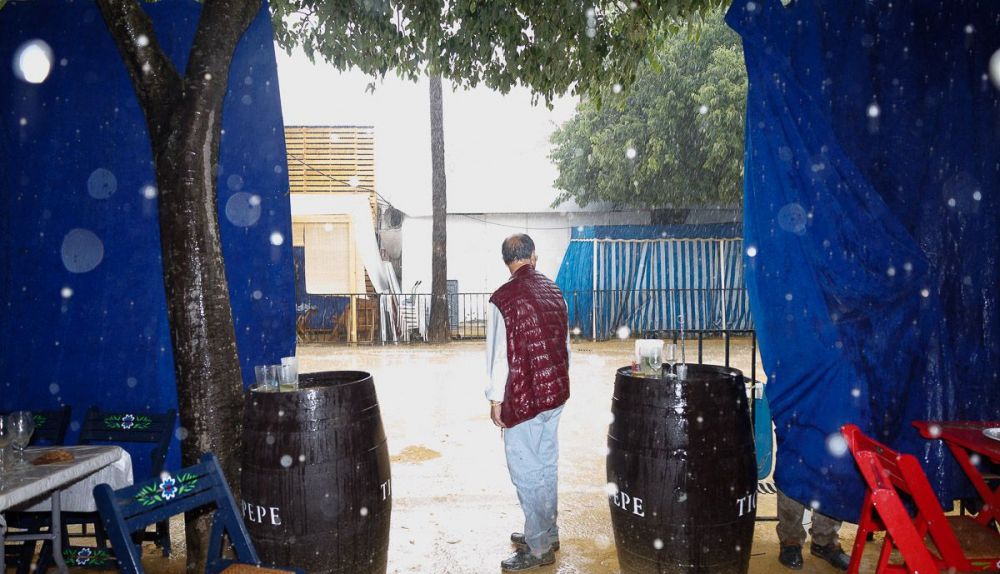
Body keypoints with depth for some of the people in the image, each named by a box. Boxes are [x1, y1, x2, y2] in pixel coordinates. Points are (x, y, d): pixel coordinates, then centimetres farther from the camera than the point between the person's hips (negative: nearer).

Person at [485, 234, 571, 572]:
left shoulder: (502, 300, -15)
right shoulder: (554, 291, 4)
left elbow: (499, 354, -14)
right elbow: (565, 343, 10)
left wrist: (495, 400, -5)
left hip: (523, 398, -7)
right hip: (555, 392, 7)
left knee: (527, 473, 4)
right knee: (547, 466, 18)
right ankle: (547, 533, 32)